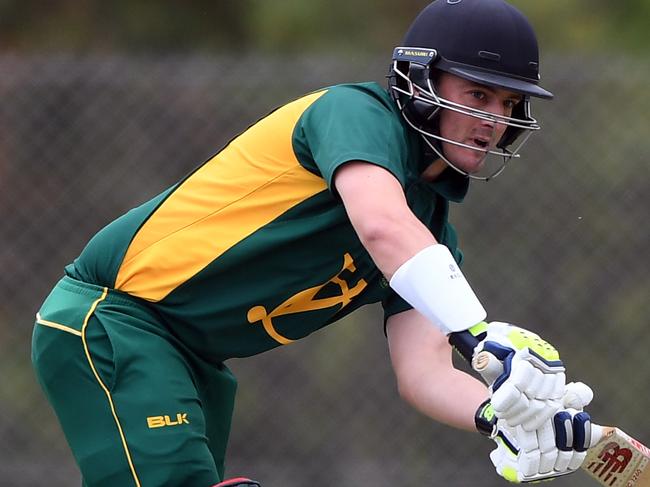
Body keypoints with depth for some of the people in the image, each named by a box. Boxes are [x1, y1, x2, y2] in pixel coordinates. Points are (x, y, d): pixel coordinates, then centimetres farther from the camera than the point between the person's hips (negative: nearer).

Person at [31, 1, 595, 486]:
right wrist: (485, 336, -46)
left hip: (194, 362, 9)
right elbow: (383, 227, -36)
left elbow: (422, 371, -4)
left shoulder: (436, 236, 9)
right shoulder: (357, 111, -15)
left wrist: (499, 415, -25)